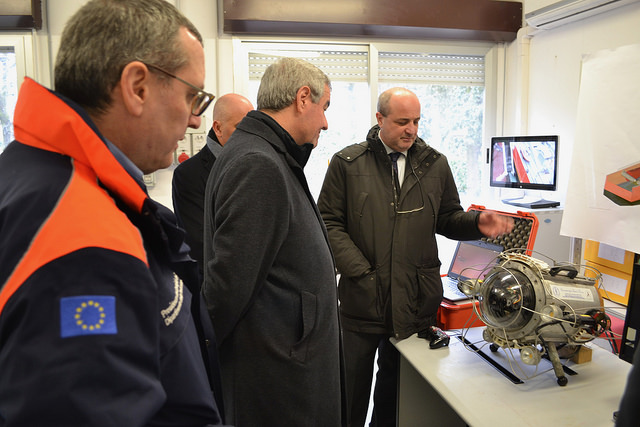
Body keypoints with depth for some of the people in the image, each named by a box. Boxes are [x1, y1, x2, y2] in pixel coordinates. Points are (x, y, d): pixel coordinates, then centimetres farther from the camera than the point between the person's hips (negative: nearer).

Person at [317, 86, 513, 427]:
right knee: (353, 385, 13)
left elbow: (447, 218, 14)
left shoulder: (435, 164, 8)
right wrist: (359, 270, -14)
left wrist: (477, 223, -8)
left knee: (397, 381, 19)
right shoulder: (347, 163, -2)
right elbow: (329, 222, -4)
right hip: (362, 297, -2)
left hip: (416, 298, 3)